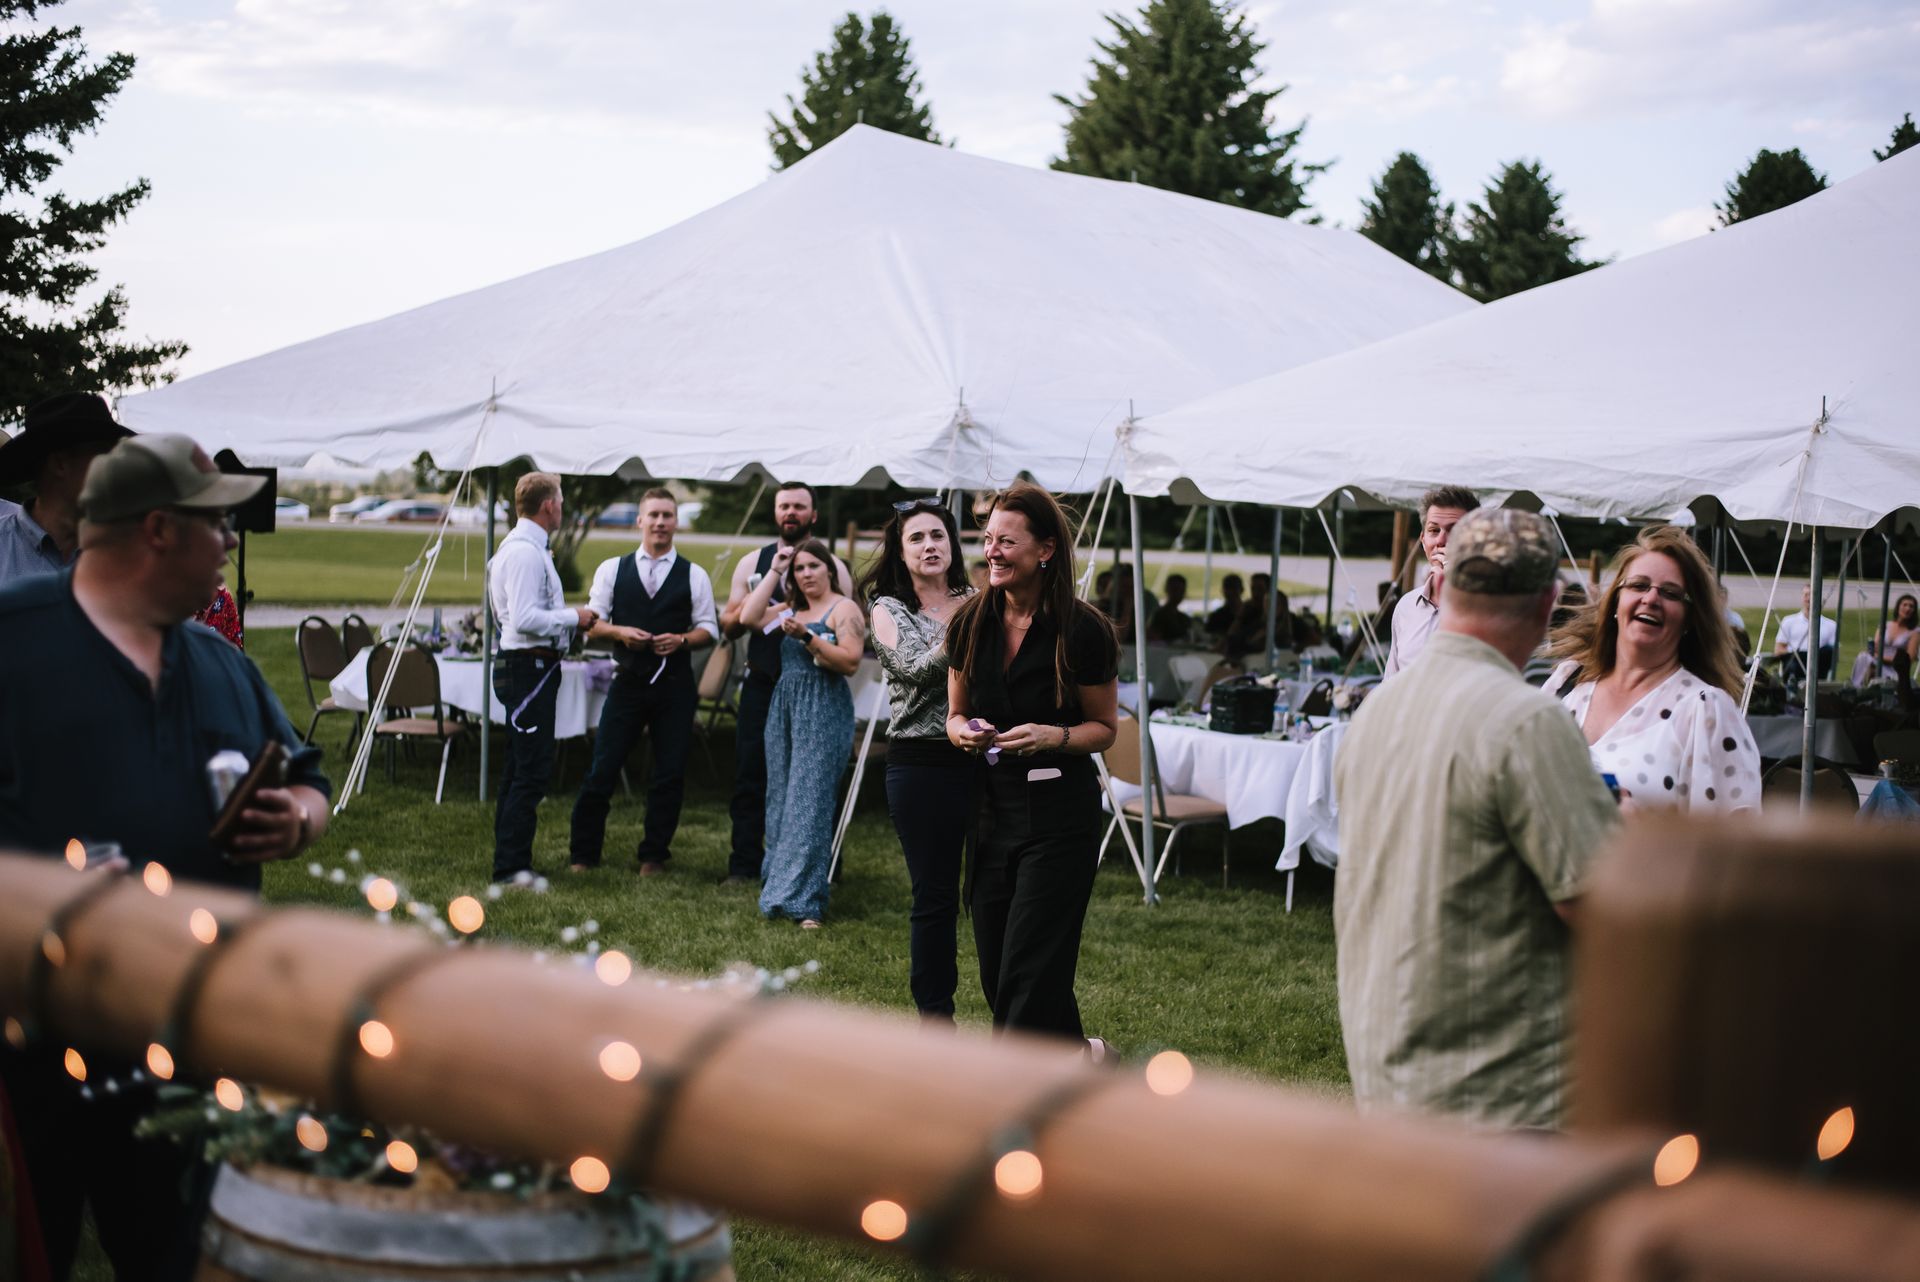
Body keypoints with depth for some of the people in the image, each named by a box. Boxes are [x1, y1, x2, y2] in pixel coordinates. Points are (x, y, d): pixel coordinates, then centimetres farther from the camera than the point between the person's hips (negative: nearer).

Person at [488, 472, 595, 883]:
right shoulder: (525, 552, -17)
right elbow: (525, 619, -24)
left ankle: (510, 860, 23)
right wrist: (573, 617, -13)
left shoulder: (525, 547, 16)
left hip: (527, 668, 11)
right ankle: (512, 865, -6)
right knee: (532, 771, -9)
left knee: (520, 768, 16)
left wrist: (568, 618, 15)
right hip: (530, 668, -11)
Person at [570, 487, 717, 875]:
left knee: (670, 774, 4)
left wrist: (681, 640, -15)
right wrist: (620, 632, -14)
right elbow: (592, 622, 4)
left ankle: (654, 855, 17)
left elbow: (709, 629, 4)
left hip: (675, 686, 0)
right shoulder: (612, 570, 7)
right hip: (628, 681, 0)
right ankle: (583, 853, 10)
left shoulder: (694, 576, 5)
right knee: (602, 770, -1)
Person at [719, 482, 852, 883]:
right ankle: (745, 863, 8)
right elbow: (728, 626, 10)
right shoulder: (753, 564, 9)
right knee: (750, 775, 2)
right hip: (762, 685, 2)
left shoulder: (833, 567, 3)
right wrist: (744, 610, -12)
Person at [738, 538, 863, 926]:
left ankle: (804, 901, -13)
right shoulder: (791, 610, 18)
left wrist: (807, 637, -21)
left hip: (824, 711, -7)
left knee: (809, 803, -11)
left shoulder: (843, 609, -2)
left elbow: (851, 662, -12)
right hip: (784, 707, 7)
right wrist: (773, 572, 7)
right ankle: (781, 884, 16)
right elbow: (749, 617, 5)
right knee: (781, 800, 8)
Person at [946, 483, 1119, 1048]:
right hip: (992, 807, 5)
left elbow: (1104, 727, 0)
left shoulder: (1083, 631, -10)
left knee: (1029, 974, -6)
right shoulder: (971, 625, 3)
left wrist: (1053, 737, -19)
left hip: (1061, 815, -5)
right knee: (996, 974, 9)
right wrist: (963, 730, -9)